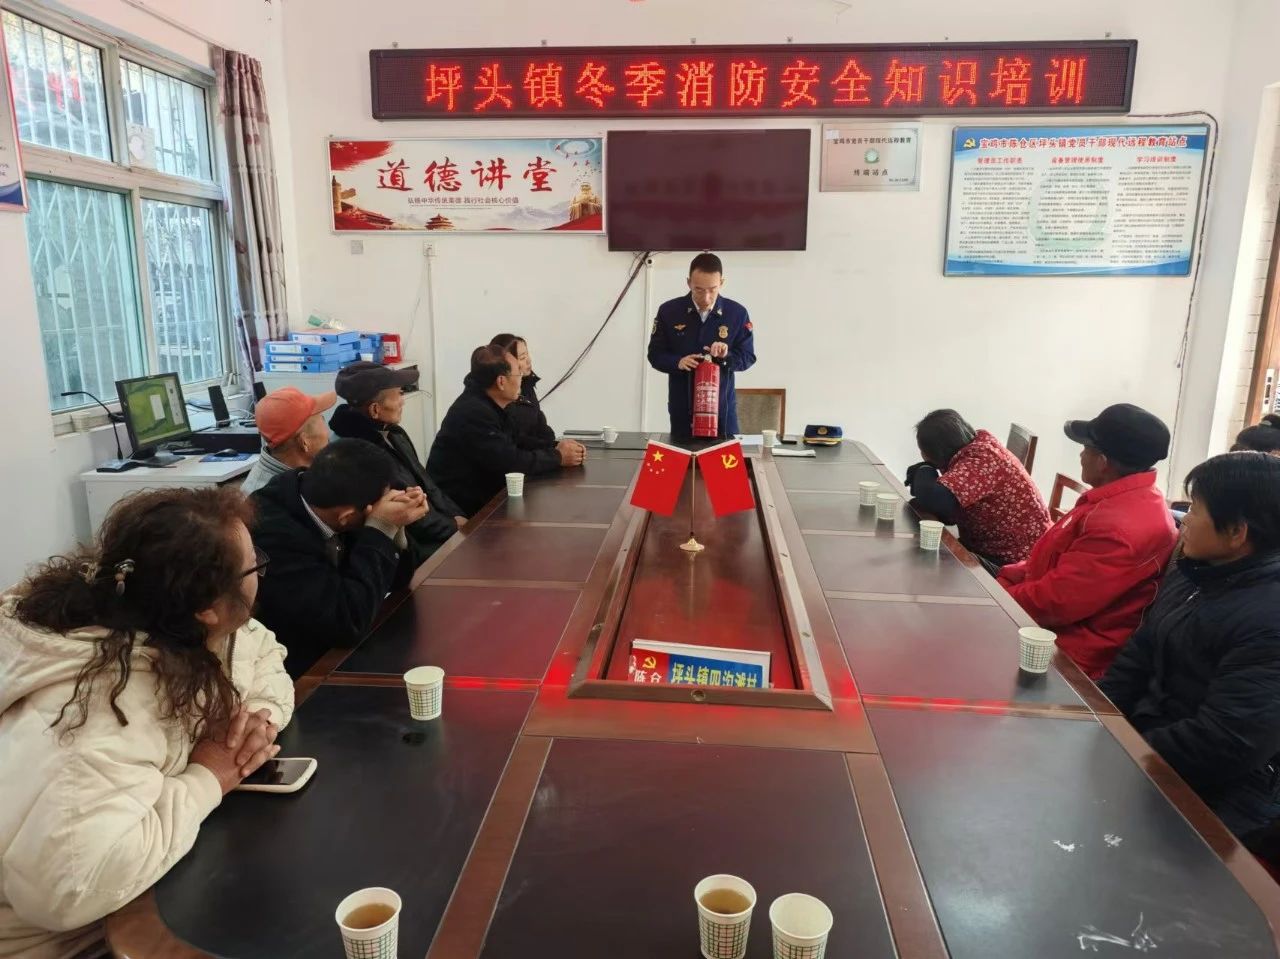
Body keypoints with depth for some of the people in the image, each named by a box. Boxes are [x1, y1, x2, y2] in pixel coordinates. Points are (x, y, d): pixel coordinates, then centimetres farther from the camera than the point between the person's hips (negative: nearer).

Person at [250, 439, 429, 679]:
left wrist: (394, 528, -15)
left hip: (333, 652, 7)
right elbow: (350, 622, -29)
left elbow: (391, 580, 4)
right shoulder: (274, 535, -28)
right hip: (300, 679, -7)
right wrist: (381, 530, -25)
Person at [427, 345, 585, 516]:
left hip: (484, 497, 8)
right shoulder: (473, 413, -22)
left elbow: (518, 445, 12)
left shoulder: (491, 405, 7)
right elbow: (510, 462, -23)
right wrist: (558, 457, -11)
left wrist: (557, 448, -3)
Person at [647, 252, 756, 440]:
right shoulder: (669, 311, -4)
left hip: (722, 407, 0)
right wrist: (678, 362, -19)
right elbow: (655, 354, 1)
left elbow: (747, 357, 1)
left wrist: (727, 356, -19)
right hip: (682, 408, 0)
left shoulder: (737, 313, -3)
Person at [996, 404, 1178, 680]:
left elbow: (1054, 603, -25)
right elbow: (1054, 561, 15)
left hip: (1068, 654, -9)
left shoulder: (1119, 527, -26)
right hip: (1053, 631, 9)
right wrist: (1003, 579, 4)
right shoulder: (1124, 501, 8)